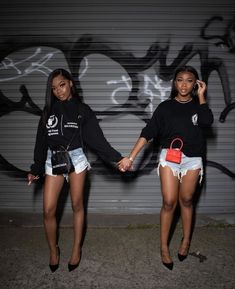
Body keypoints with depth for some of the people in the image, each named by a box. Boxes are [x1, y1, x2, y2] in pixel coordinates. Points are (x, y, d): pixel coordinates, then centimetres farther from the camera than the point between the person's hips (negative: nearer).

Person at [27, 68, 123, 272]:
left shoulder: (82, 110, -1)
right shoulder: (48, 111, 7)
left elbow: (97, 139, -6)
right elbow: (41, 142, 11)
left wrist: (117, 159, -14)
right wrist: (36, 169, 13)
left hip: (76, 159, -2)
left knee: (77, 206, 8)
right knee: (49, 211, -1)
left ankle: (77, 249, 24)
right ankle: (53, 250, 21)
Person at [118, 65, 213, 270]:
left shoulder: (198, 105, 6)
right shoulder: (165, 107, 2)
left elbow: (207, 121, -17)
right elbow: (148, 132, -6)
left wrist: (201, 96, -7)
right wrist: (131, 157, -15)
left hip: (192, 159, 1)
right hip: (169, 157, -1)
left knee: (186, 200, 10)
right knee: (169, 202, -4)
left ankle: (186, 240, 30)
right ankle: (164, 246, 10)